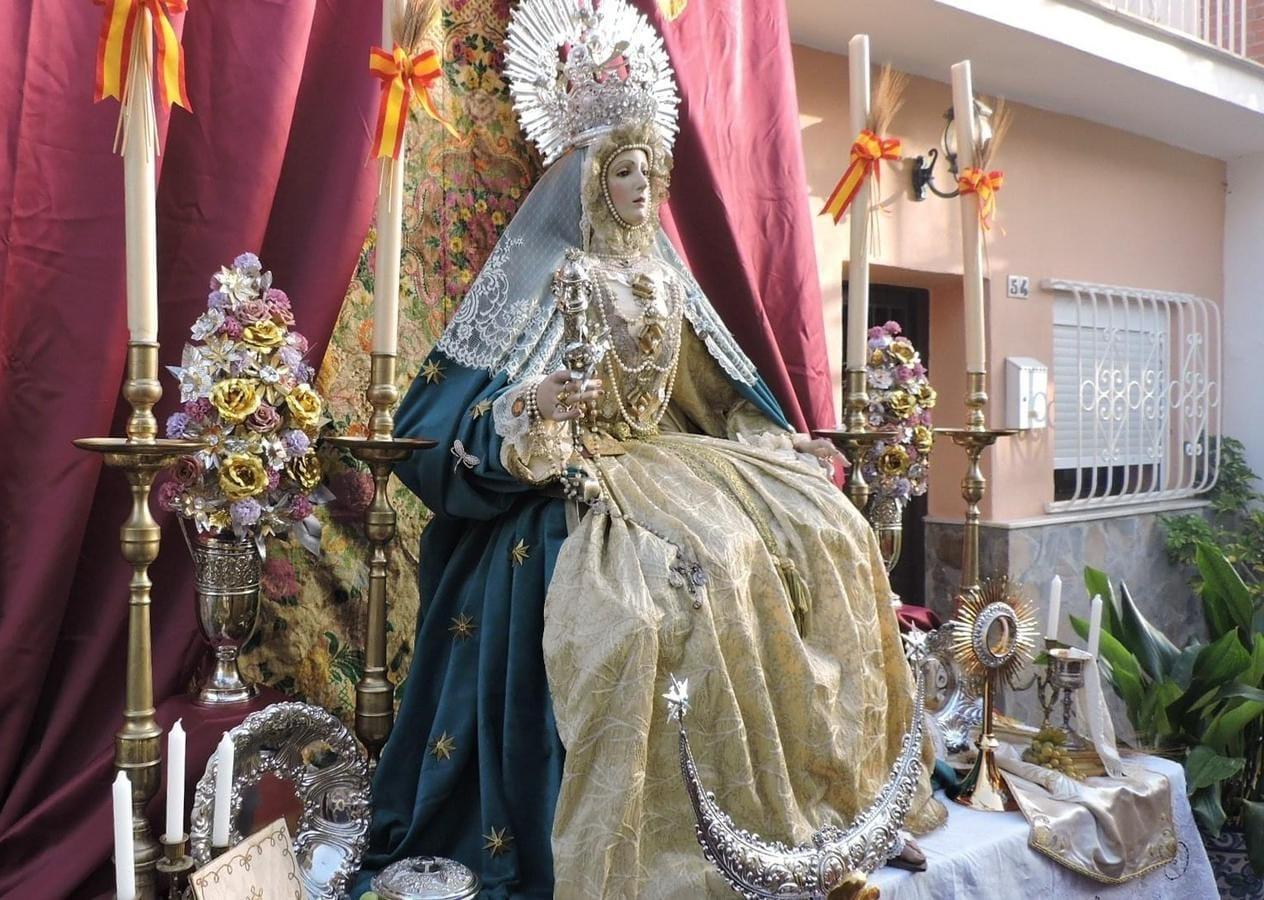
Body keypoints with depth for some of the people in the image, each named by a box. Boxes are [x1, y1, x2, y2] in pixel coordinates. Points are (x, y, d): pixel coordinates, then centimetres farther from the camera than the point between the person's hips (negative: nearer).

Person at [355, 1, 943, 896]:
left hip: (670, 458, 7)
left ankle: (821, 772, 5)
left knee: (820, 529, -6)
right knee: (699, 563, -32)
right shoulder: (553, 272, -4)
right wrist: (537, 404, -34)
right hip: (583, 473, -7)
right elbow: (486, 393, -12)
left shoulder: (665, 275, 15)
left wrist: (782, 441, 15)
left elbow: (715, 389, 21)